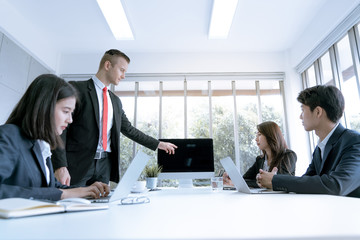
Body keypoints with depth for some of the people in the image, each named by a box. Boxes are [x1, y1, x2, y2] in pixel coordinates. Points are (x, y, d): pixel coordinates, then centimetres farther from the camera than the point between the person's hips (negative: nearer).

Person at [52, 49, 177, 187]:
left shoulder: (115, 101, 15)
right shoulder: (76, 89, -4)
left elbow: (128, 129, 22)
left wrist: (159, 144, 21)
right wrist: (60, 166, -17)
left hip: (105, 165, 5)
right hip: (78, 164, -5)